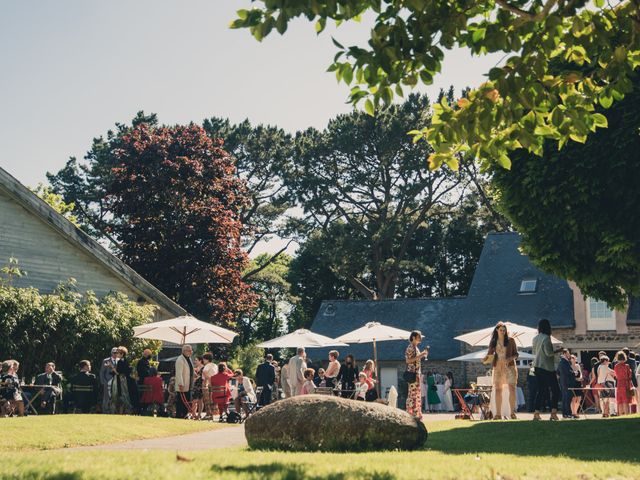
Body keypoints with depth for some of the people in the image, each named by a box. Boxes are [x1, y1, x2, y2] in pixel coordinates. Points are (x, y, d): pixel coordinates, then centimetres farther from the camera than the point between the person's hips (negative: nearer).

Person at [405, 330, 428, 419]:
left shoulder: (416, 348, 18)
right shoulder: (410, 348, -10)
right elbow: (408, 360, -19)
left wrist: (423, 355, 10)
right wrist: (420, 356, -20)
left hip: (417, 373, 10)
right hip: (412, 373, -10)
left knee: (417, 393, 9)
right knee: (413, 393, -10)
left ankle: (416, 414, 12)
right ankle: (411, 414, -9)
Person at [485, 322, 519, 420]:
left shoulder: (510, 340, 3)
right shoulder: (493, 342, 8)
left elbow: (516, 354, 4)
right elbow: (489, 354, 12)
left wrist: (510, 358, -15)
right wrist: (486, 358, -10)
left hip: (509, 367, -2)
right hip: (498, 367, 2)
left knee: (512, 388, -10)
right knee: (497, 390, -1)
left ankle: (512, 412, -6)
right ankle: (498, 413, 2)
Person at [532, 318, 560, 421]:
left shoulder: (535, 338, 10)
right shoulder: (546, 338, -14)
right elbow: (548, 353, -18)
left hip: (537, 366, 8)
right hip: (547, 367, -8)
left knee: (541, 390, 11)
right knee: (555, 390, -1)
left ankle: (536, 413, 6)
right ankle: (553, 413, -8)